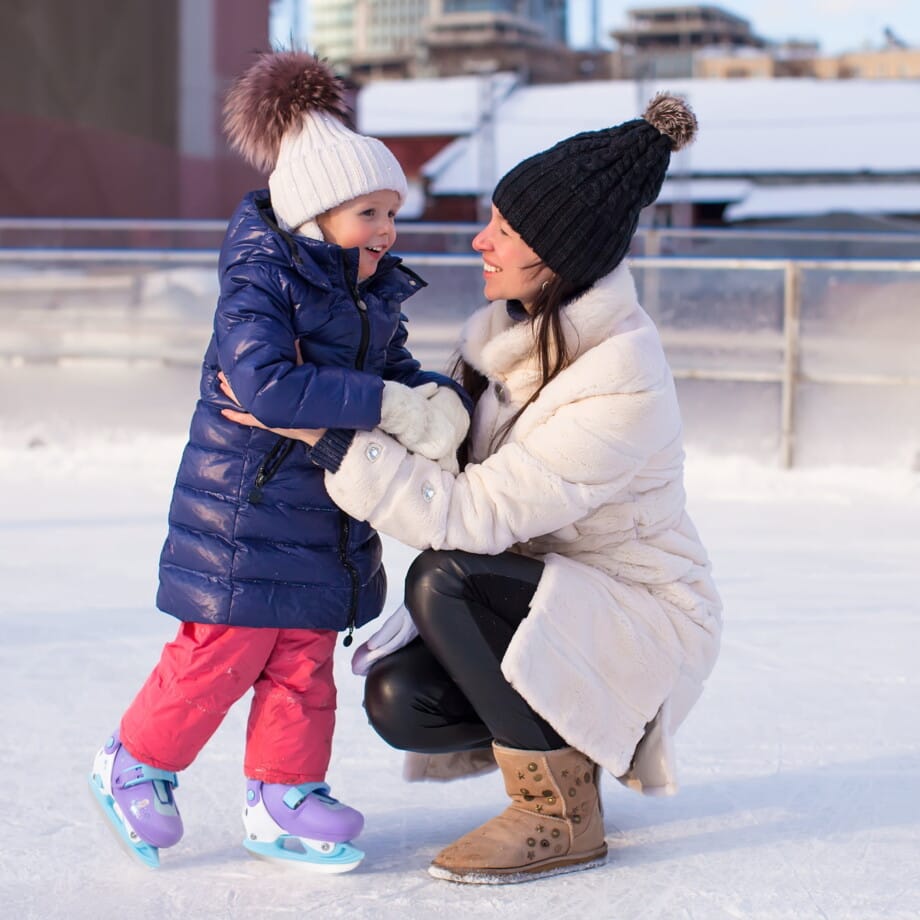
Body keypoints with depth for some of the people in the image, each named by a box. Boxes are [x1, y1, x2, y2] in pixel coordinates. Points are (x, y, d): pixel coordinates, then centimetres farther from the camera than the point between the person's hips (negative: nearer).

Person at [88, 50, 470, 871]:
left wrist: (442, 404, -15)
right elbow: (267, 383, -32)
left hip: (329, 511, 7)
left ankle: (281, 801, 23)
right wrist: (387, 404, -32)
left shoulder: (376, 295, 7)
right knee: (222, 652, 1)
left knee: (305, 658, 11)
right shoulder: (260, 282, -18)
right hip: (245, 504, -7)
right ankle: (136, 766, 22)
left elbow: (399, 371, 9)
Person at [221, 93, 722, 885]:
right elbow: (455, 425, 14)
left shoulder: (622, 392, -30)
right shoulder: (521, 318, -4)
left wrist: (322, 433, -30)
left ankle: (562, 820, -15)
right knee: (400, 701, -15)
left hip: (641, 619, -7)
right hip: (547, 603, 7)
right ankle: (564, 737, 14)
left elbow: (471, 514, -31)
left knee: (442, 581, -29)